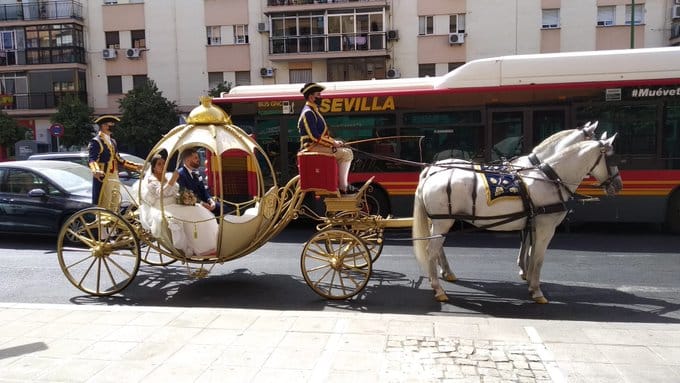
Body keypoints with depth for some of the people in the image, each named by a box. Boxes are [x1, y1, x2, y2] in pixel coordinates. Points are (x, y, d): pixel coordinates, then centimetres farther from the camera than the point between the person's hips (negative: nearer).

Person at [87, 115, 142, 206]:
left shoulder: (112, 142, 18)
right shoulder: (96, 142, -9)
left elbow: (118, 159, 22)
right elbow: (91, 159, -22)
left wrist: (135, 166, 18)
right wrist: (96, 171, -42)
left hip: (114, 178, 9)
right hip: (103, 178, -9)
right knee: (103, 206, -8)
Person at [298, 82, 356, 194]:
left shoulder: (313, 111, 19)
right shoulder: (308, 113, -15)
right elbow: (315, 137, -22)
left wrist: (334, 141, 9)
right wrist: (333, 143, -15)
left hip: (317, 146, 11)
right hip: (313, 148, -11)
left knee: (347, 151, 15)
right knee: (347, 154, -16)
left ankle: (343, 184, 9)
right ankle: (343, 187, -11)